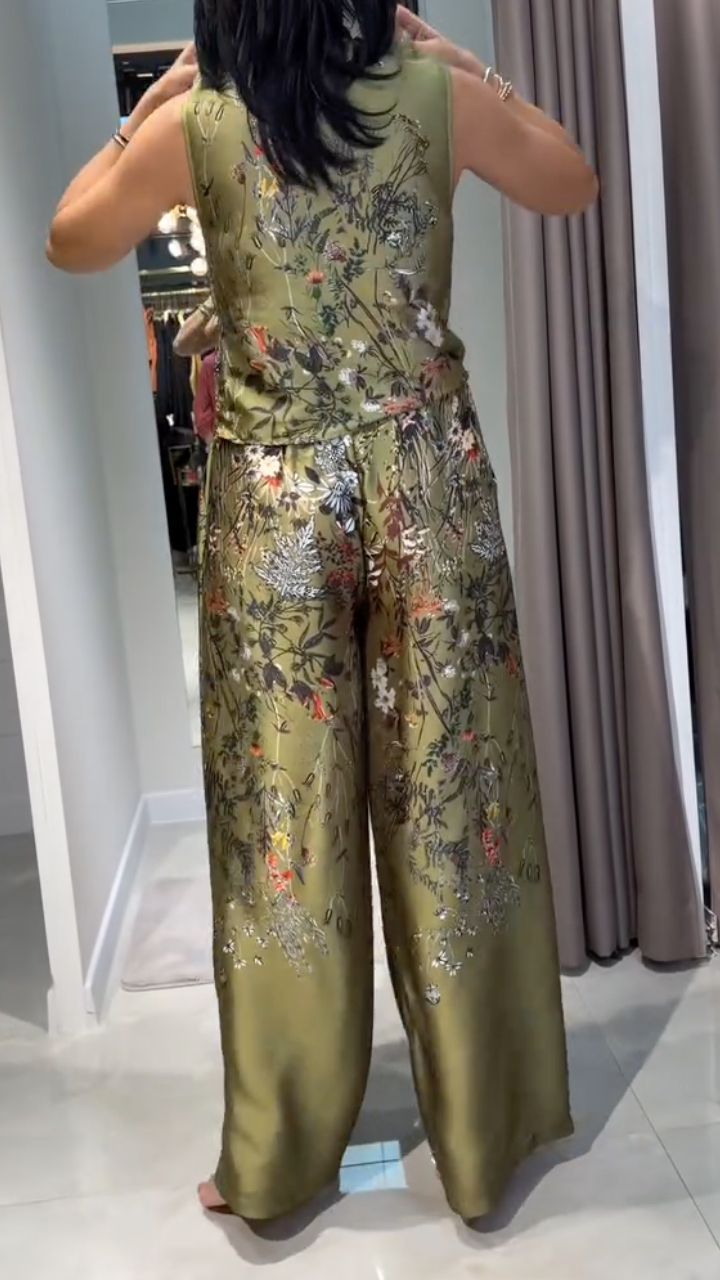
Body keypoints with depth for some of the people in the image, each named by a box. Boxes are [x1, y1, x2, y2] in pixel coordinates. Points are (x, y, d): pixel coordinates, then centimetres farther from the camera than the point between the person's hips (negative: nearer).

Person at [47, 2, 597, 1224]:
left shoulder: (195, 126, -3)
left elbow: (69, 241, 15)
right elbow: (573, 184, 17)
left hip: (277, 500, 0)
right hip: (427, 484, 1)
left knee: (287, 812, 8)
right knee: (450, 797, 10)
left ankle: (280, 1155, 22)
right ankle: (485, 1125, 26)